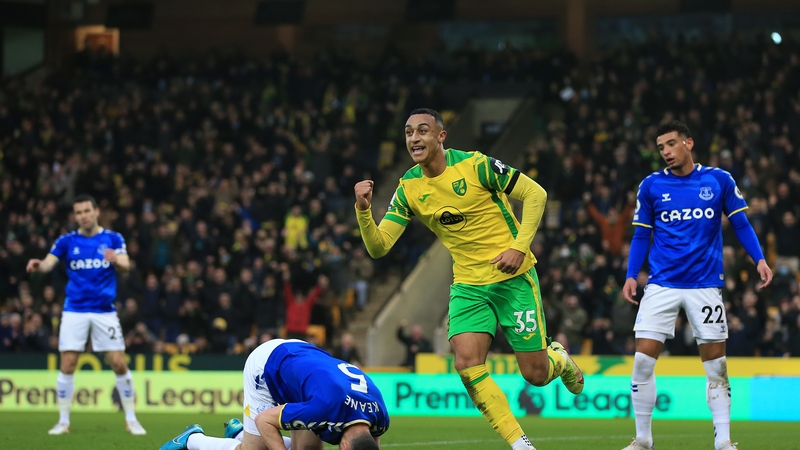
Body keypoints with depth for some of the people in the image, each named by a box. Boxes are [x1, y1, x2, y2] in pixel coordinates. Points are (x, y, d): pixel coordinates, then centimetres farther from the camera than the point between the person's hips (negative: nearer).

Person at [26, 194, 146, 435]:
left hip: (105, 311, 0)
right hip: (75, 310, 1)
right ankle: (63, 421, 6)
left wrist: (116, 260, -36)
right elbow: (48, 264, -10)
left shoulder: (113, 239, 2)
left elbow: (125, 265, -12)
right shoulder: (66, 241, 3)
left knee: (119, 364, -4)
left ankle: (131, 419, 9)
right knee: (67, 365, -5)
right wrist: (38, 265, -34)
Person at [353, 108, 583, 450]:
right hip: (467, 285, 4)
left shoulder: (474, 165, -14)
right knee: (467, 364, -18)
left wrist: (519, 246, -17)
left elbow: (535, 194, -9)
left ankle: (559, 359, 38)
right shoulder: (408, 188, -1)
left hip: (513, 278, -4)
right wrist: (364, 209, -21)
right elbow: (377, 247, -3)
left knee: (535, 374, -1)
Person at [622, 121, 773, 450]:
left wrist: (759, 259, -7)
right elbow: (641, 236, 10)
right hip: (661, 284, 1)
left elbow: (740, 224, 6)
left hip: (705, 284, -1)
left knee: (715, 364, 1)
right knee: (643, 360, -8)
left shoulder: (719, 180, 2)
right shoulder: (651, 185, 4)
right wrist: (631, 275, -1)